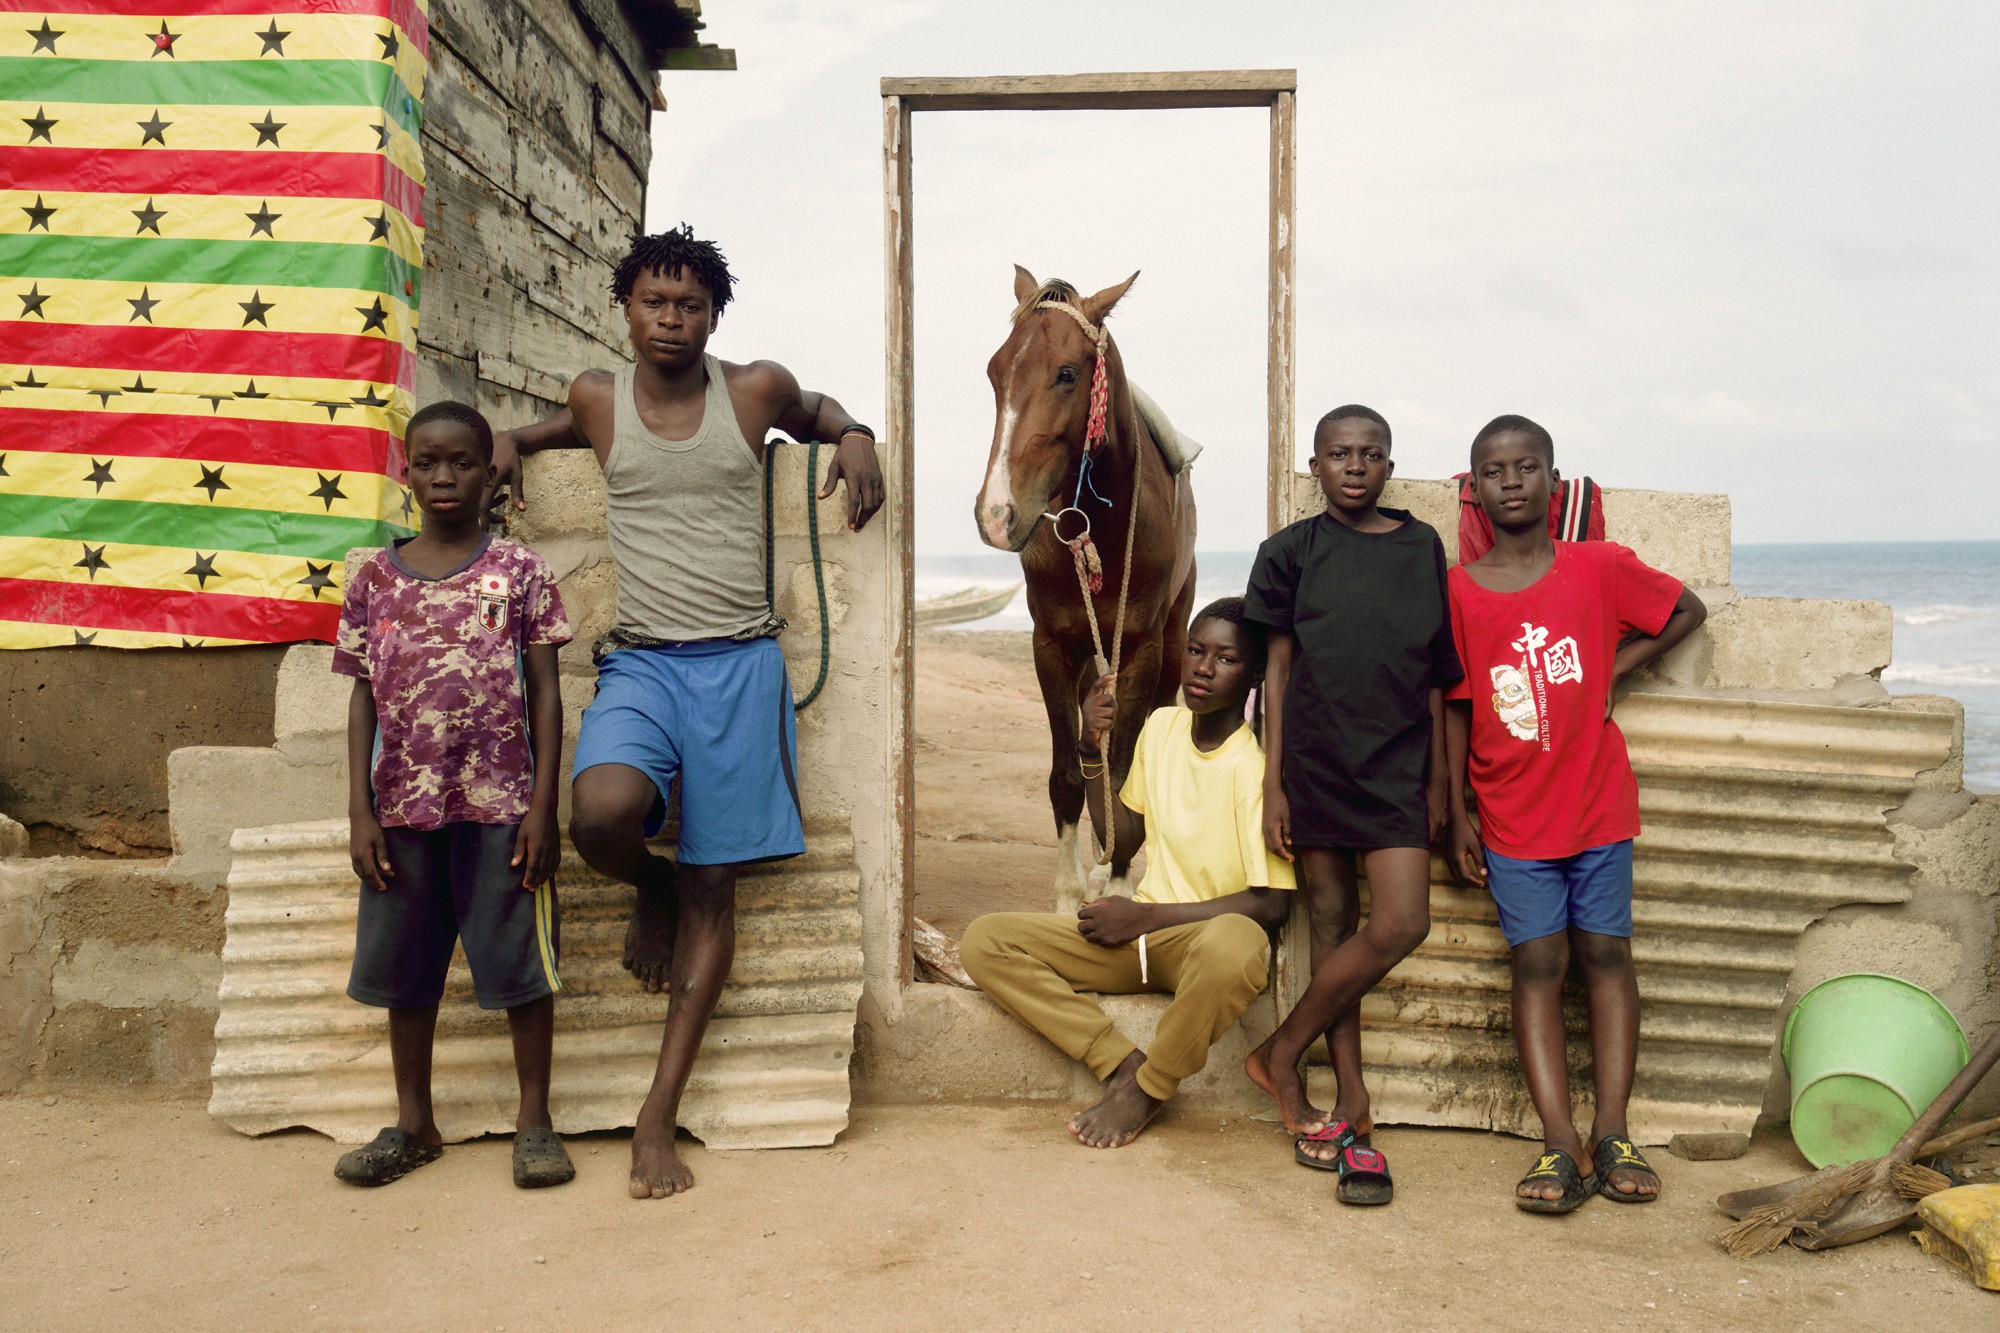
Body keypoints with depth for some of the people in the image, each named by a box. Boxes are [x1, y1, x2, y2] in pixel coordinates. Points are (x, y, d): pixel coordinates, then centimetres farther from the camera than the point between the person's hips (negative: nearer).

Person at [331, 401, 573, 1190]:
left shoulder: (517, 571, 0)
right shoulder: (375, 579, 7)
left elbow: (545, 694, 0)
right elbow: (363, 699, 8)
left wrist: (541, 808, -7)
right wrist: (360, 812, 1)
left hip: (500, 806, -3)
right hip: (404, 808, 3)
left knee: (522, 964, 3)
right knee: (404, 970, 12)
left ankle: (534, 1121, 18)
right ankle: (412, 1125, 27)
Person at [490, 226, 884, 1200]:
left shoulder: (755, 388, 3)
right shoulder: (595, 397, 7)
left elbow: (815, 412, 26)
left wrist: (854, 439, 4)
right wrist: (513, 442, 15)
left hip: (740, 663, 0)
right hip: (640, 661, 0)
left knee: (714, 887, 1)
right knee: (600, 815, -30)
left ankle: (659, 1112, 10)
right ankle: (650, 889, 10)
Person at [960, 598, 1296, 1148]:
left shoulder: (1254, 765, -15)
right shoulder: (1162, 726, 5)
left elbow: (1272, 903, -18)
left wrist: (1144, 917, -16)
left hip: (1207, 935, -6)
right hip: (1139, 931, 6)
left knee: (1233, 944, -43)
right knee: (984, 941, -13)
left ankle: (1147, 1088, -16)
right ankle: (1123, 1063, -17)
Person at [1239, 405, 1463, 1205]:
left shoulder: (1422, 548, 7)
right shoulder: (1292, 553, 3)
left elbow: (1436, 674, 9)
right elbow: (1277, 671, 3)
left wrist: (1438, 782, 8)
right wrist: (1271, 784, -2)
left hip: (1397, 766, 1)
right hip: (1315, 764, -1)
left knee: (1401, 925, -11)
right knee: (1332, 926, 5)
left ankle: (1281, 1052, 7)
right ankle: (1351, 1111, 14)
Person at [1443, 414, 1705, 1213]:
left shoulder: (1600, 569, -3)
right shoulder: (1457, 593, -3)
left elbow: (1687, 611, 13)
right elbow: (1455, 708, 1)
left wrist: (1616, 667, 0)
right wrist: (1457, 816, 0)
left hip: (1599, 802, 1)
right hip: (1513, 816, 0)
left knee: (1606, 953, 3)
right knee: (1536, 964, -2)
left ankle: (1611, 1134, 10)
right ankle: (1562, 1147, -1)